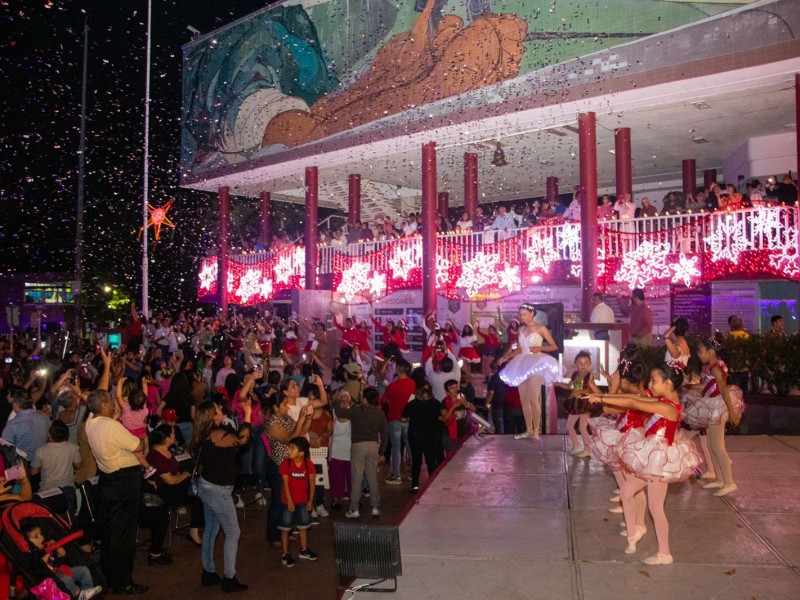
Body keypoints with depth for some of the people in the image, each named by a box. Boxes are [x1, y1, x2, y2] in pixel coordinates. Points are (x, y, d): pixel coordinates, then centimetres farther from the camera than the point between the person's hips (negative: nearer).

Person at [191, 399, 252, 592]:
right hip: (218, 490, -9)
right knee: (233, 533, 2)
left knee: (211, 529, 19)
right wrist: (248, 414, -23)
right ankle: (229, 579, 7)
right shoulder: (218, 435, -26)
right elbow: (242, 439, -27)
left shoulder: (206, 434, 3)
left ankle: (208, 573, 29)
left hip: (207, 486, 9)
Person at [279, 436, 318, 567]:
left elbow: (311, 483, -3)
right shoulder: (286, 464, -17)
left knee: (303, 526, 16)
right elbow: (285, 484, -15)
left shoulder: (309, 464, -10)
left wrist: (311, 500, -3)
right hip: (288, 501, -3)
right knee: (285, 527, 4)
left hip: (303, 501, 3)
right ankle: (285, 554, 15)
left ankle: (304, 550, 32)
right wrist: (290, 502, -16)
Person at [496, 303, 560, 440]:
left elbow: (554, 346, -2)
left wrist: (539, 348, -17)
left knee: (533, 400, -11)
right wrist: (506, 357, 7)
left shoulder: (541, 328, -3)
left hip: (536, 364, -6)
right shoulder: (521, 329, 13)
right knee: (524, 400, 6)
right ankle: (528, 430, 14)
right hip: (522, 364, 6)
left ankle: (536, 431, -1)